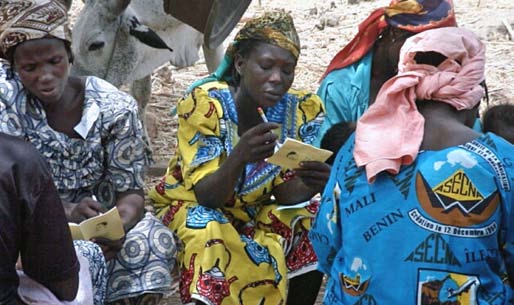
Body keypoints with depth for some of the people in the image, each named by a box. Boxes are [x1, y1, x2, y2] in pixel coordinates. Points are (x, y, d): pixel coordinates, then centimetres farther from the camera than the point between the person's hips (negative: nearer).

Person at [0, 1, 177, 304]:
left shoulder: (115, 107, -14)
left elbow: (130, 190, -12)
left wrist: (120, 225, -37)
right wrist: (67, 211, -40)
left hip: (102, 216, 1)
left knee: (154, 241, -25)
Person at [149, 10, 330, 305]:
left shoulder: (300, 110, -12)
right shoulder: (206, 102, -23)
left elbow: (286, 195, -11)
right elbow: (207, 197, -27)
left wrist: (312, 183, -34)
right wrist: (239, 157, -47)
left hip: (251, 213, 4)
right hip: (192, 209, -4)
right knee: (214, 238, -34)